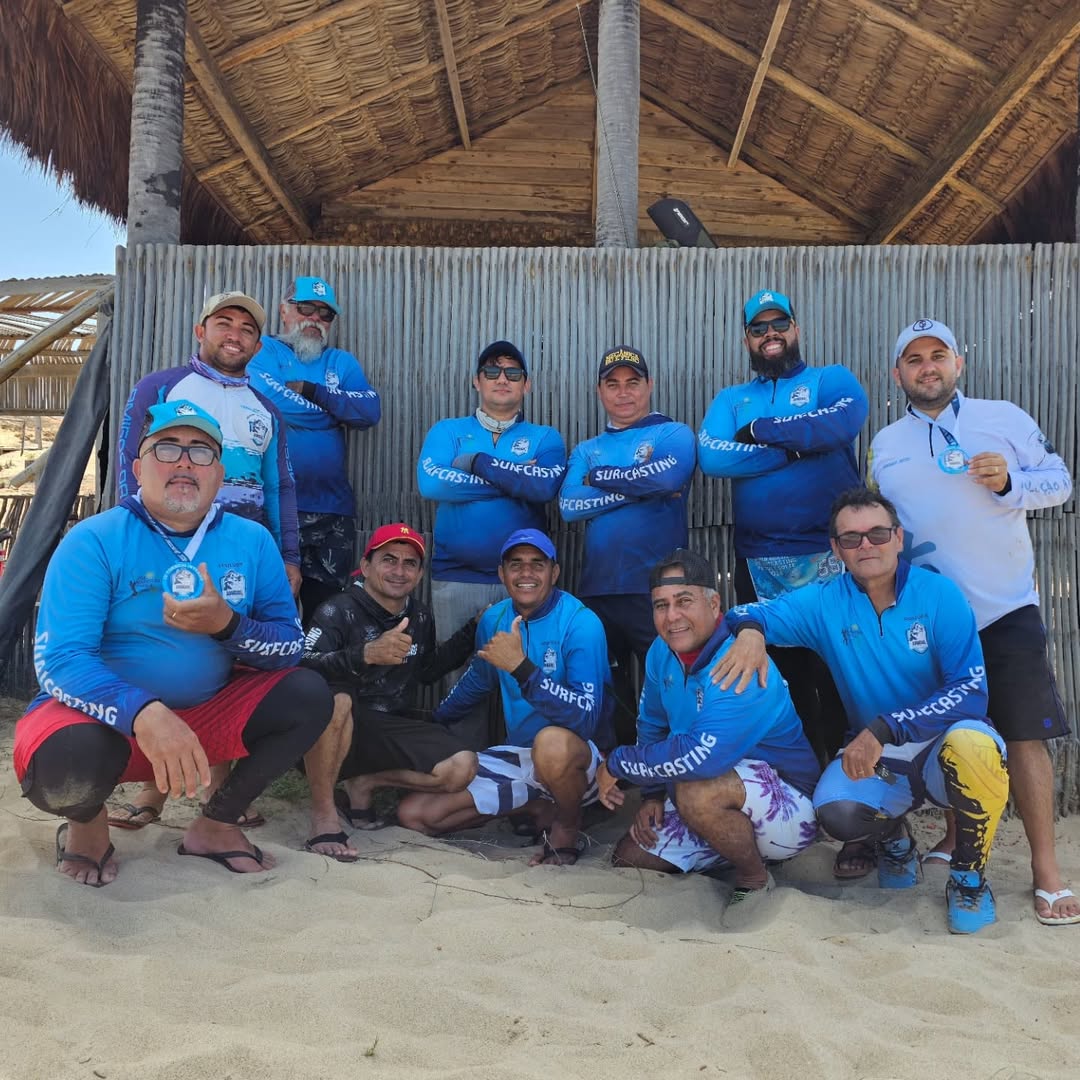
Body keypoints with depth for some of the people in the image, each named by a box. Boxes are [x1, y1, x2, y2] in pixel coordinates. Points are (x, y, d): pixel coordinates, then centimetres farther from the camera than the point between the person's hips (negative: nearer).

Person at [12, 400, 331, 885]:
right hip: (106, 717, -4)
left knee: (309, 696, -14)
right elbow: (59, 659, -23)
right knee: (66, 763, -36)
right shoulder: (93, 541, -14)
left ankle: (216, 823, 5)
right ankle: (86, 820, 4)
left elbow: (291, 644, -3)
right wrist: (144, 715, -40)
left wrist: (227, 624, -25)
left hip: (209, 715, 4)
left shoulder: (252, 541, -2)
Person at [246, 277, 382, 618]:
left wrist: (311, 391, -11)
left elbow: (370, 411, -3)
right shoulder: (262, 351, 3)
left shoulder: (342, 362, 15)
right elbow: (271, 404, -16)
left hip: (332, 512, 4)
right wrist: (337, 407, -8)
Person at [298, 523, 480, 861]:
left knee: (462, 767, -15)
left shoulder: (420, 618, 8)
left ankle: (365, 783, 6)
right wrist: (367, 654, -43)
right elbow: (303, 668, -28)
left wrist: (473, 631, 15)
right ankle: (323, 814, -19)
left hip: (393, 730, 6)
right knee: (333, 700, -39)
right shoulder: (338, 611, -12)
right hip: (342, 732, -5)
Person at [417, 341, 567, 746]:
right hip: (456, 577, 1)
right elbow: (430, 482, -10)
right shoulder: (447, 431, 10)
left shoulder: (545, 438, 9)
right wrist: (516, 481, -7)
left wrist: (479, 462, -8)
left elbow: (546, 487, -12)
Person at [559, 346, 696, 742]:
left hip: (656, 588, -4)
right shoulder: (586, 450, 16)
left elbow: (669, 475, -18)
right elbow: (569, 506, -2)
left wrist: (600, 477, -5)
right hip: (597, 589, 5)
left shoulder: (674, 434, 5)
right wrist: (638, 487, -8)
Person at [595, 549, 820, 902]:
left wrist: (616, 764, -26)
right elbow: (652, 726, 13)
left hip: (791, 812, -9)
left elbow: (699, 757, -39)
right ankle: (745, 847, 19)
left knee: (695, 791, -36)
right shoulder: (662, 651, -3)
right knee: (629, 856, 7)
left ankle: (755, 880, -8)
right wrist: (652, 795, 3)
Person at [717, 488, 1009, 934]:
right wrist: (750, 630, -31)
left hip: (944, 744, -1)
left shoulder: (939, 594, -12)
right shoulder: (825, 603, -4)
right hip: (874, 757, 2)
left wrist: (884, 729, -28)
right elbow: (753, 612, -5)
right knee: (835, 809, -30)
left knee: (970, 743, -37)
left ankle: (969, 877, -7)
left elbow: (971, 691, -17)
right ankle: (892, 838, 11)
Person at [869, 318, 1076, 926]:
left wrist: (1010, 482, -13)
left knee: (1026, 734, -4)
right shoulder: (885, 446, 10)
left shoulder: (1006, 419, 4)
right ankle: (959, 837, 30)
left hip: (1007, 608, -2)